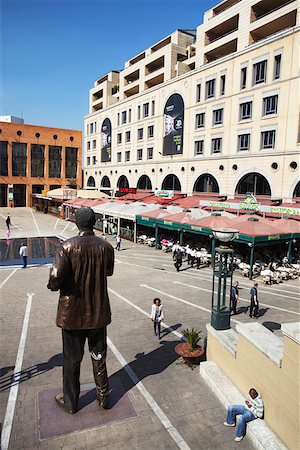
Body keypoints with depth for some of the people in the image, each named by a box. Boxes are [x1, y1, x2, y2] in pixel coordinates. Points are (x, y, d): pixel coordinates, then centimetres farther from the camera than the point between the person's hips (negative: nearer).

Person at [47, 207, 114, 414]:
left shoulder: (68, 246, -19)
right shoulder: (106, 246, -8)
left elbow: (55, 280, -22)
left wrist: (53, 284, 0)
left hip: (73, 313, -2)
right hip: (99, 311, 3)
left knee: (72, 359, 16)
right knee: (99, 356, 20)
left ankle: (71, 401, 34)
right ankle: (103, 397, 35)